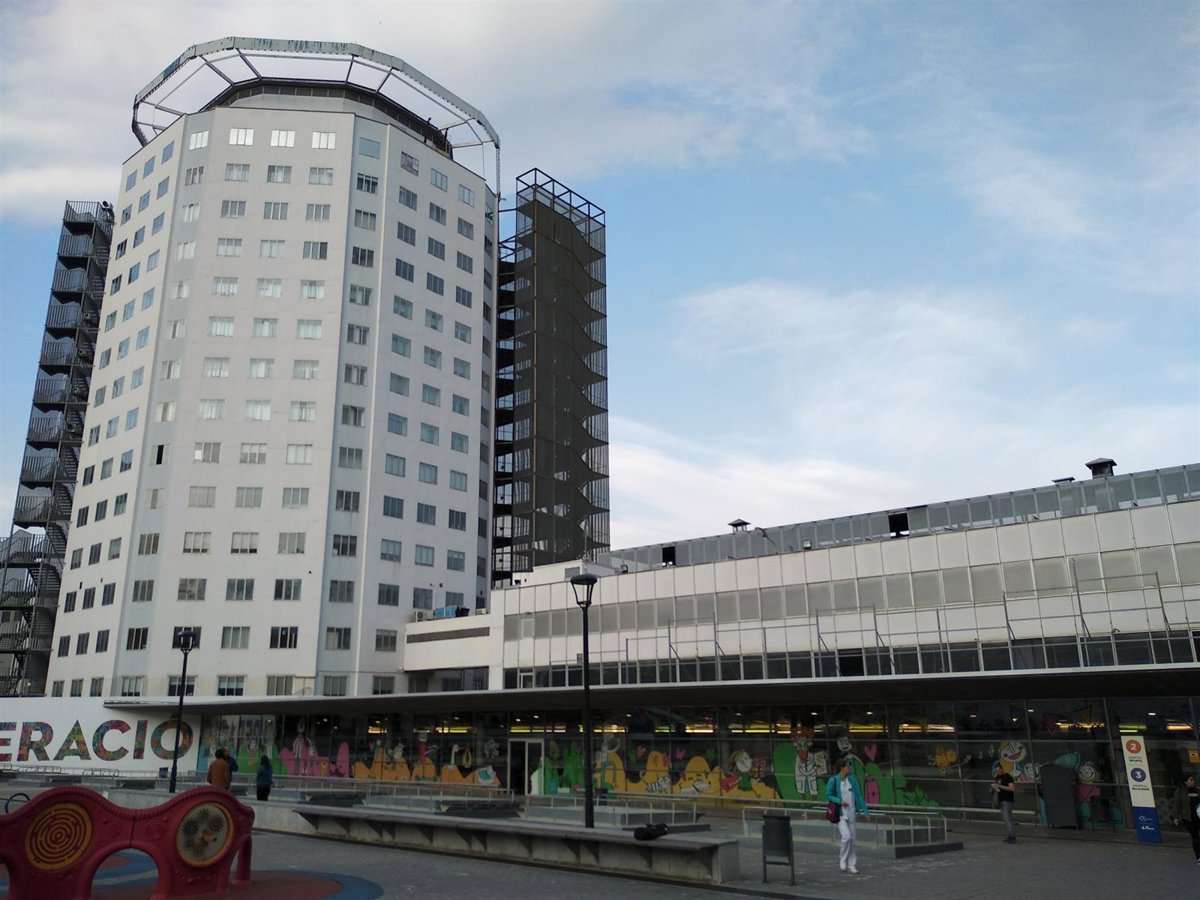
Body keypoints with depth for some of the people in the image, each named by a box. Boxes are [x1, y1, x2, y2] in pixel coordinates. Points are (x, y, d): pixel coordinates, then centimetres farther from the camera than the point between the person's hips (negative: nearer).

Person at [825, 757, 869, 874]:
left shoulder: (853, 780, 4)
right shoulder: (833, 780, -8)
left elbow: (859, 796, 7)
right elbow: (828, 795, -2)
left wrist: (865, 811, 2)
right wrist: (839, 801, -17)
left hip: (852, 814, 4)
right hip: (840, 814, -4)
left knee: (852, 839, 7)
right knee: (846, 836, -18)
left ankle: (852, 866, 17)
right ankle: (842, 859, 5)